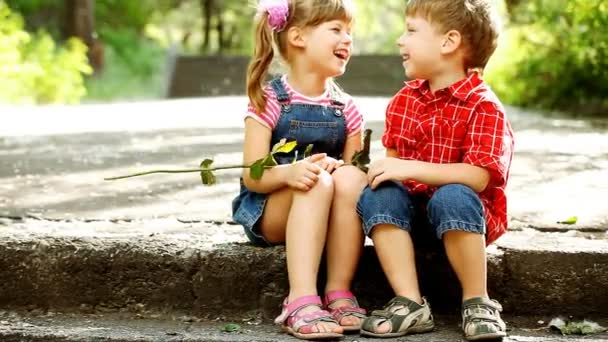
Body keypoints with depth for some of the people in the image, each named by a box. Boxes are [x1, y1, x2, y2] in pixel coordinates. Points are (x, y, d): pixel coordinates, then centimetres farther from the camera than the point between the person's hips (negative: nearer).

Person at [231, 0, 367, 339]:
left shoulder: (346, 109, 5)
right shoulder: (269, 101, -7)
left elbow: (353, 171, 4)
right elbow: (252, 176, -13)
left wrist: (339, 168, -21)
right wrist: (288, 172, -34)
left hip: (324, 215, 4)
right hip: (268, 211, -3)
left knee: (351, 177, -28)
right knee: (316, 182, -34)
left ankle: (339, 291, -23)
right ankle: (301, 301, -41)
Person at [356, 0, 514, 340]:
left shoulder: (484, 106, -15)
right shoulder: (404, 100, 6)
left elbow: (477, 177, -26)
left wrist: (409, 168, -30)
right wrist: (383, 170, -11)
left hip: (464, 210, -5)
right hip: (412, 204, 6)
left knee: (452, 197, -37)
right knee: (377, 195, -23)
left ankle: (478, 303, -20)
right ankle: (411, 304, -26)